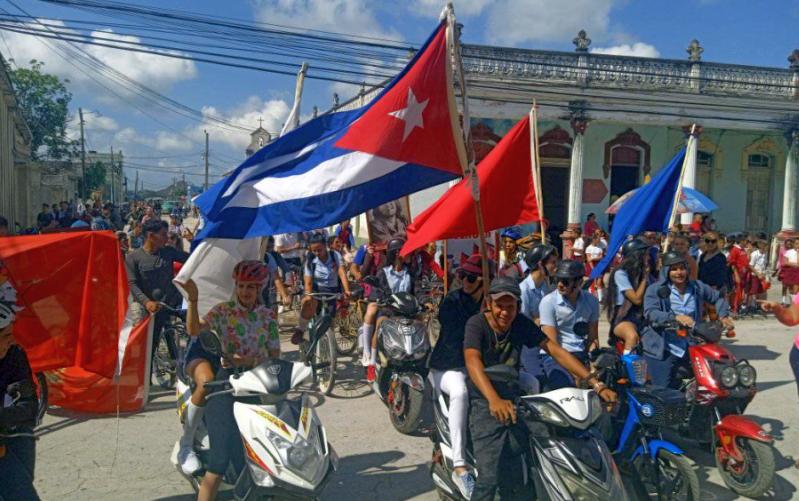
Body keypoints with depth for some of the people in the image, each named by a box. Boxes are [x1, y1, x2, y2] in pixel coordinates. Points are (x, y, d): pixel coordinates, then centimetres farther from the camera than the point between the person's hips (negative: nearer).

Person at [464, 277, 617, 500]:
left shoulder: (522, 323, -2)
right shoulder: (477, 324, -15)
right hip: (484, 402, -4)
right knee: (490, 476, -15)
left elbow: (555, 350, -8)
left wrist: (596, 384, -17)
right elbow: (472, 361, -32)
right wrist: (494, 400, -49)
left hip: (513, 399, 4)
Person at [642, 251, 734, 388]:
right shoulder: (655, 289, -4)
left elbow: (718, 297, 25)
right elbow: (650, 313, -18)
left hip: (692, 348, 5)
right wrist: (676, 317, -31)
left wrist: (723, 316, 8)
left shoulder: (697, 287, 10)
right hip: (663, 350, -5)